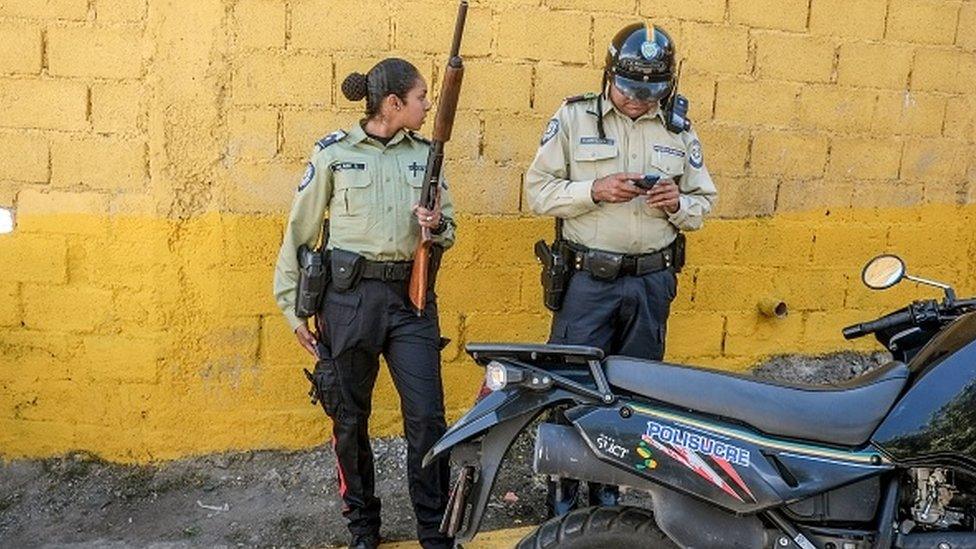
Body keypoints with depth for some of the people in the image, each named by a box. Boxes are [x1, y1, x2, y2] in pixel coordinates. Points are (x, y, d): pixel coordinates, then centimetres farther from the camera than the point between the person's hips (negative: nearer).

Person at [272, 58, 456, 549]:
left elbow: (448, 228, 16)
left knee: (427, 418, -2)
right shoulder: (333, 152, 0)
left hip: (411, 294, 2)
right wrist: (292, 307, 3)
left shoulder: (425, 153, 10)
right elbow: (300, 231, 4)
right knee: (349, 418, 8)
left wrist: (437, 226, -8)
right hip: (349, 293, -2)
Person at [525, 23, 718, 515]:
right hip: (587, 279, -3)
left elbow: (703, 202, 13)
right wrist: (595, 190, -18)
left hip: (651, 282, 4)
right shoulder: (574, 118, -1)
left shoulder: (679, 131, 8)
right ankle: (563, 493, 17)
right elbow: (537, 191, -4)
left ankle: (610, 491, 28)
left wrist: (678, 204, -10)